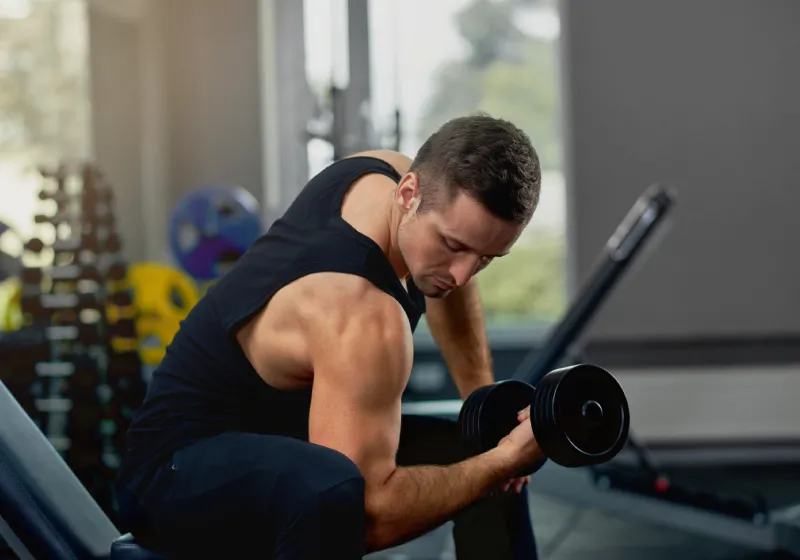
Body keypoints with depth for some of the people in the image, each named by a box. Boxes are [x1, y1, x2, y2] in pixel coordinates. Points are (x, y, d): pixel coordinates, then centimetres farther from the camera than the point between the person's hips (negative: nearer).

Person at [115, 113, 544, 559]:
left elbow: (441, 283, 17)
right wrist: (505, 458, -24)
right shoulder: (362, 317, -34)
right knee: (331, 488, -43)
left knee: (479, 454, 15)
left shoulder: (384, 172, -8)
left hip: (283, 436, 10)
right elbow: (371, 510, -34)